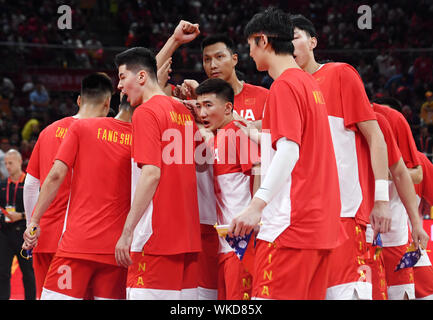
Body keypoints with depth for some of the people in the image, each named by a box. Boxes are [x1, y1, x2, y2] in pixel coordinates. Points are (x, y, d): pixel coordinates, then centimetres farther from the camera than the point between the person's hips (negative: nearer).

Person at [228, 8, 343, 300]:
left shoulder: (285, 84, -8)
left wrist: (257, 205, -23)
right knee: (310, 295, 7)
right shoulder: (310, 83, 19)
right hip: (322, 223, 9)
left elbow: (288, 151, -18)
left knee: (270, 296, -12)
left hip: (290, 222, -9)